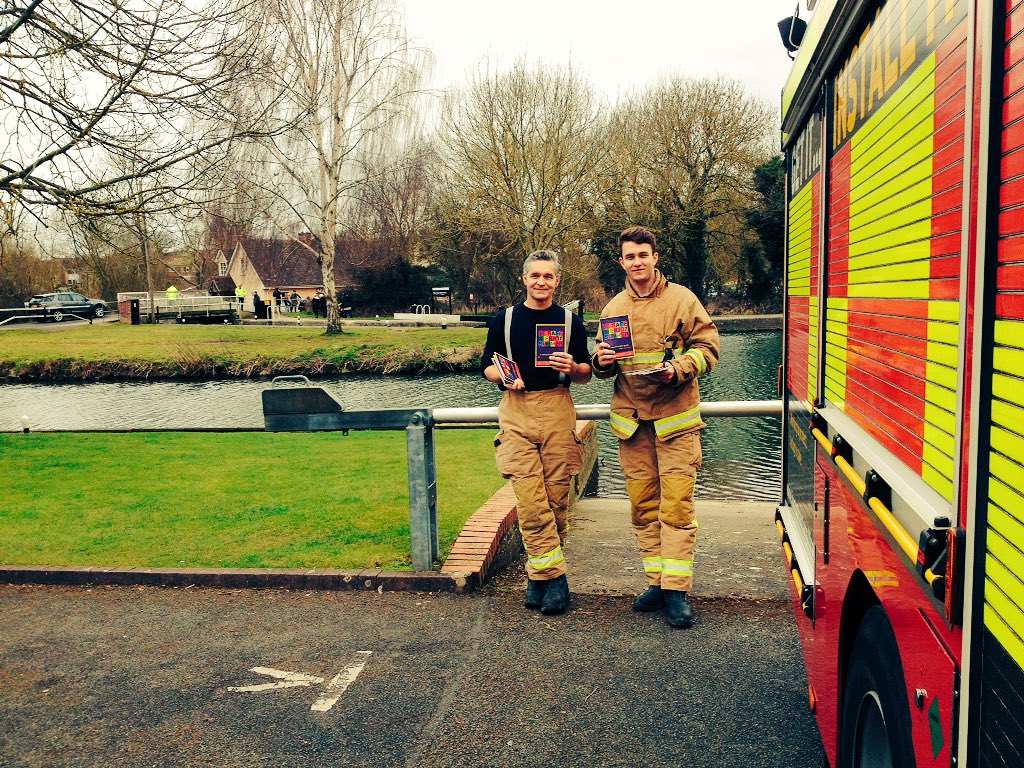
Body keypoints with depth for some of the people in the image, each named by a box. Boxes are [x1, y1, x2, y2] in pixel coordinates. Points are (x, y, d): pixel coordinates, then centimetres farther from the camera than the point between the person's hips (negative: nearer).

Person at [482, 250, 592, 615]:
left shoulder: (571, 321, 11)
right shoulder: (504, 320, 11)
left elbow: (586, 374, 14)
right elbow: (487, 366, 15)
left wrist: (572, 368, -9)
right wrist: (504, 377, -7)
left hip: (558, 410, 1)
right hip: (517, 411, 0)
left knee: (556, 498, 0)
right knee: (529, 500, -10)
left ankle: (540, 574, 13)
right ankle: (554, 577, -2)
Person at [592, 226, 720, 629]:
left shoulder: (682, 299, 1)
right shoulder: (614, 308, 12)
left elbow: (707, 347, 0)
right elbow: (604, 365, 19)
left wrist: (677, 369, -17)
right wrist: (602, 362, -5)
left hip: (675, 416, -4)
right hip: (631, 419, 4)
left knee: (676, 504, -6)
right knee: (643, 505, 8)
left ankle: (677, 591, 0)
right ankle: (657, 582, 19)